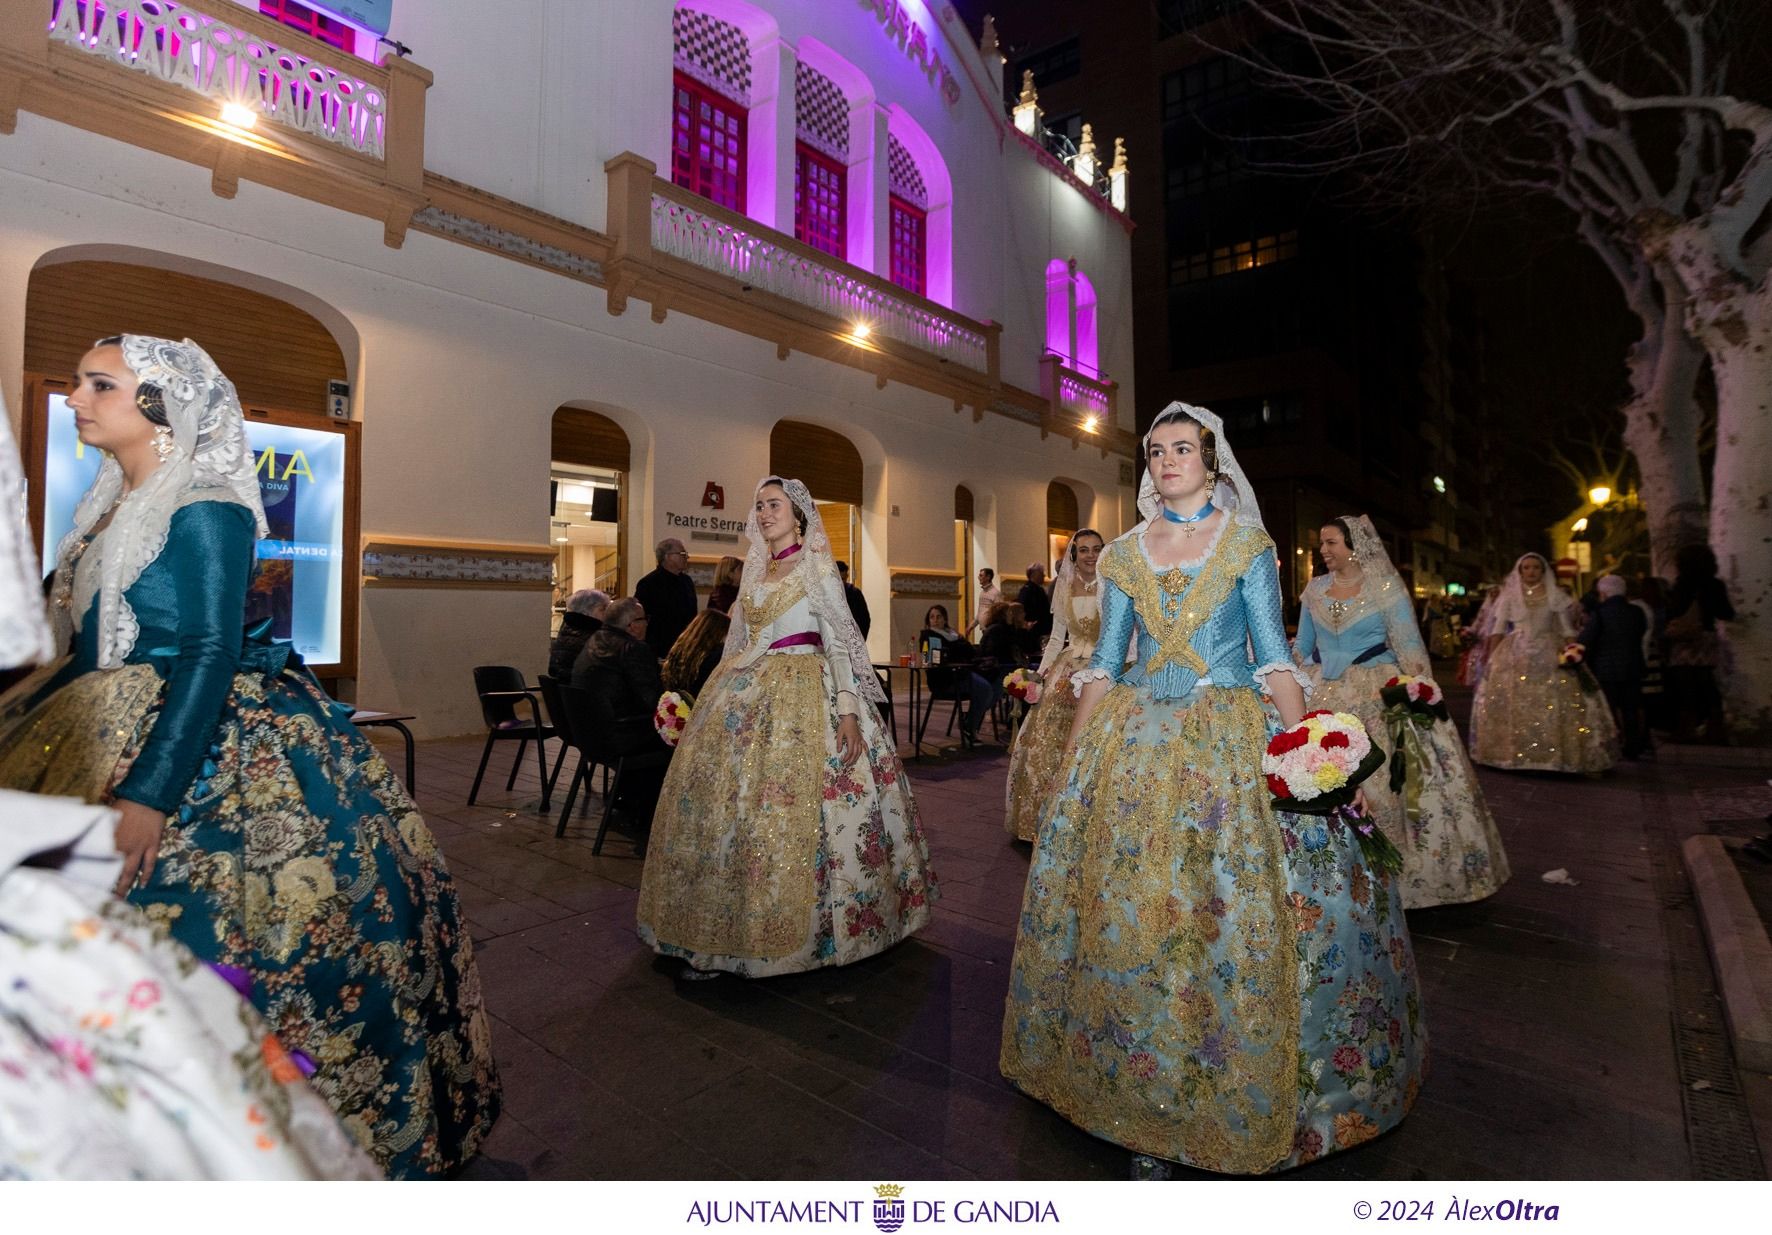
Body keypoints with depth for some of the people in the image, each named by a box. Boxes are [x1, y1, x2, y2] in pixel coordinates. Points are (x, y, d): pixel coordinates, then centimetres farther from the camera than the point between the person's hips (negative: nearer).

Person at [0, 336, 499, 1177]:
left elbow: (210, 656, -20)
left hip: (202, 749, -8)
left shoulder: (203, 509, -12)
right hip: (100, 740, 8)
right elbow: (88, 649, 17)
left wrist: (148, 794, -26)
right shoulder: (111, 506, 13)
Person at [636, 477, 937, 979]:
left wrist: (849, 710, -20)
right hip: (748, 694, 7)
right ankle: (727, 927, 19)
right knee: (725, 798, 6)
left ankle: (792, 927, 6)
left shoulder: (815, 566, -3)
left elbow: (839, 638, -11)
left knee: (785, 806, -9)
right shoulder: (756, 569, 15)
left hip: (802, 692, -7)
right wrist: (722, 695, 16)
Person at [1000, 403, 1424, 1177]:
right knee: (1128, 909, 3)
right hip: (1135, 746, 2)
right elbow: (1103, 663, 9)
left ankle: (1244, 1100, 18)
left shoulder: (1247, 546, 4)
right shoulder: (1123, 555, 10)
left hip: (1231, 742, -2)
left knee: (1240, 912, -2)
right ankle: (1148, 1109, 21)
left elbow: (1273, 657, 0)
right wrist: (1073, 757, 4)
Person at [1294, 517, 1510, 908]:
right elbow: (1301, 649, 15)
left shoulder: (1386, 588, -3)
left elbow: (1410, 648, -6)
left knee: (1380, 785, -5)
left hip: (1378, 701, -4)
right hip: (1324, 700, 4)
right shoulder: (1314, 590, 9)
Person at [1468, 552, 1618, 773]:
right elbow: (1497, 628, 4)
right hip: (1514, 656, 0)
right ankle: (1512, 753, 5)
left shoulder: (1555, 595, 7)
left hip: (1548, 655, 0)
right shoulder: (1509, 595, 7)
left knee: (1552, 707, -6)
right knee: (1511, 706, -3)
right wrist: (1492, 656, -3)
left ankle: (1551, 755, 1)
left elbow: (1567, 629, 5)